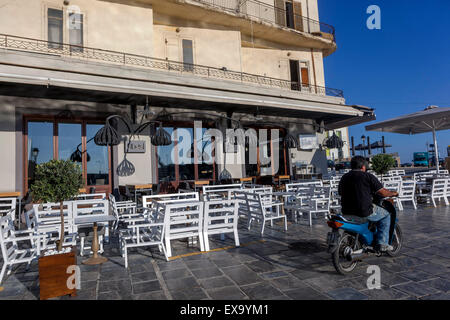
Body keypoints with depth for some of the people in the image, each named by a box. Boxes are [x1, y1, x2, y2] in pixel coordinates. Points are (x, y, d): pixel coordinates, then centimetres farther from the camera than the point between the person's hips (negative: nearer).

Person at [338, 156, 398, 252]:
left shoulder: (344, 177, 10)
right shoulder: (368, 176, -5)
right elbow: (383, 192, -4)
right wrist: (393, 193, 17)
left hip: (346, 212, 6)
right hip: (364, 211, -6)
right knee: (386, 215, 19)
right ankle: (382, 244, 14)